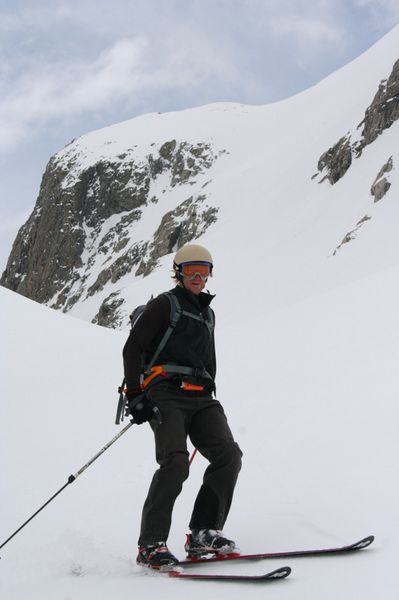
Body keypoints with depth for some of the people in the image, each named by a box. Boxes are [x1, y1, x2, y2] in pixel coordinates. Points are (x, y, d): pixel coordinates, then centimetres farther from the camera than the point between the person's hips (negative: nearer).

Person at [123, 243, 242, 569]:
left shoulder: (208, 313, 26)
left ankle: (203, 534, -5)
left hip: (200, 397, 7)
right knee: (175, 463, -23)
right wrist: (135, 395, -10)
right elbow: (132, 347, -2)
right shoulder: (165, 304, 5)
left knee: (229, 455, -12)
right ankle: (150, 545, -15)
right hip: (166, 393, -7)